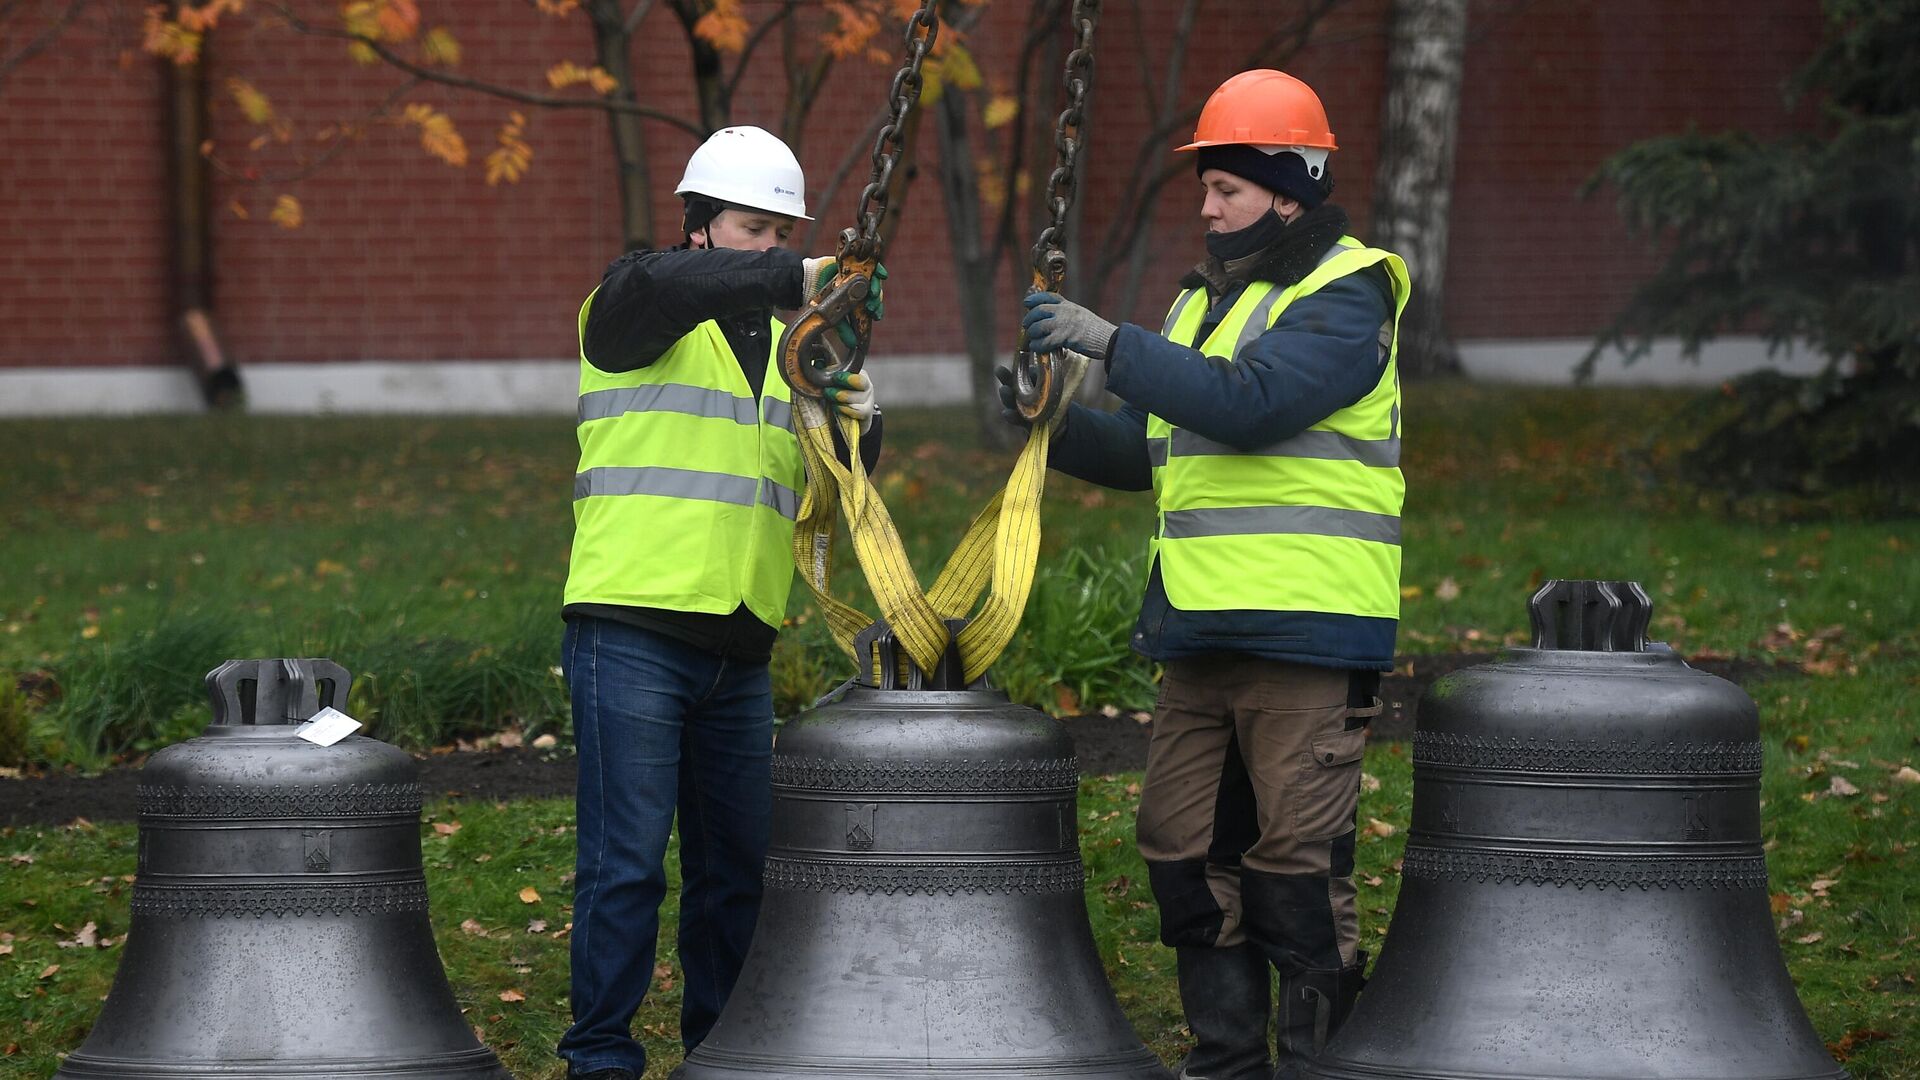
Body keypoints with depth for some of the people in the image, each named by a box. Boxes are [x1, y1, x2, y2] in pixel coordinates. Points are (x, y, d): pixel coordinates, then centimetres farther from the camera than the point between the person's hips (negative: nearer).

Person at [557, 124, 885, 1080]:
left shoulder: (787, 345, 18)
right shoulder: (630, 310, -2)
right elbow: (670, 287, -26)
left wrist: (858, 422, -9)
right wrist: (796, 279, -37)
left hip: (739, 648, 7)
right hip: (632, 632, -7)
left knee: (740, 862, 10)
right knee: (627, 861, -9)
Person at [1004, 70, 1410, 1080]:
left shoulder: (1344, 298, -7)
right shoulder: (1209, 298, 20)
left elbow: (1246, 401, -23)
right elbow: (1152, 453, 22)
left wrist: (1108, 342, -21)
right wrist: (1054, 421, 5)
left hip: (1306, 632, -8)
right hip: (1202, 631, 8)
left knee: (1295, 861, -7)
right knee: (1185, 846, 9)